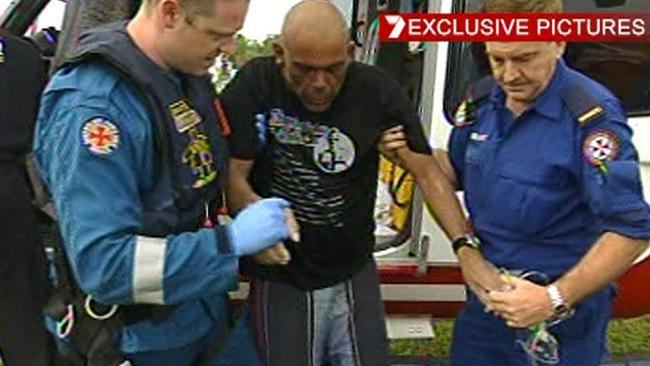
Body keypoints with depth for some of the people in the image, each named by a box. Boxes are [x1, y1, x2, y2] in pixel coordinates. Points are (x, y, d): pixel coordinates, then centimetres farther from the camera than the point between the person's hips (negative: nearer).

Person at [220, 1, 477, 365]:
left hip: (354, 276, 2)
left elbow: (427, 172, -11)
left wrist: (466, 246, -24)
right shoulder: (254, 86, -14)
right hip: (280, 281, -1)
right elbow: (233, 177, -13)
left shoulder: (379, 91, -11)